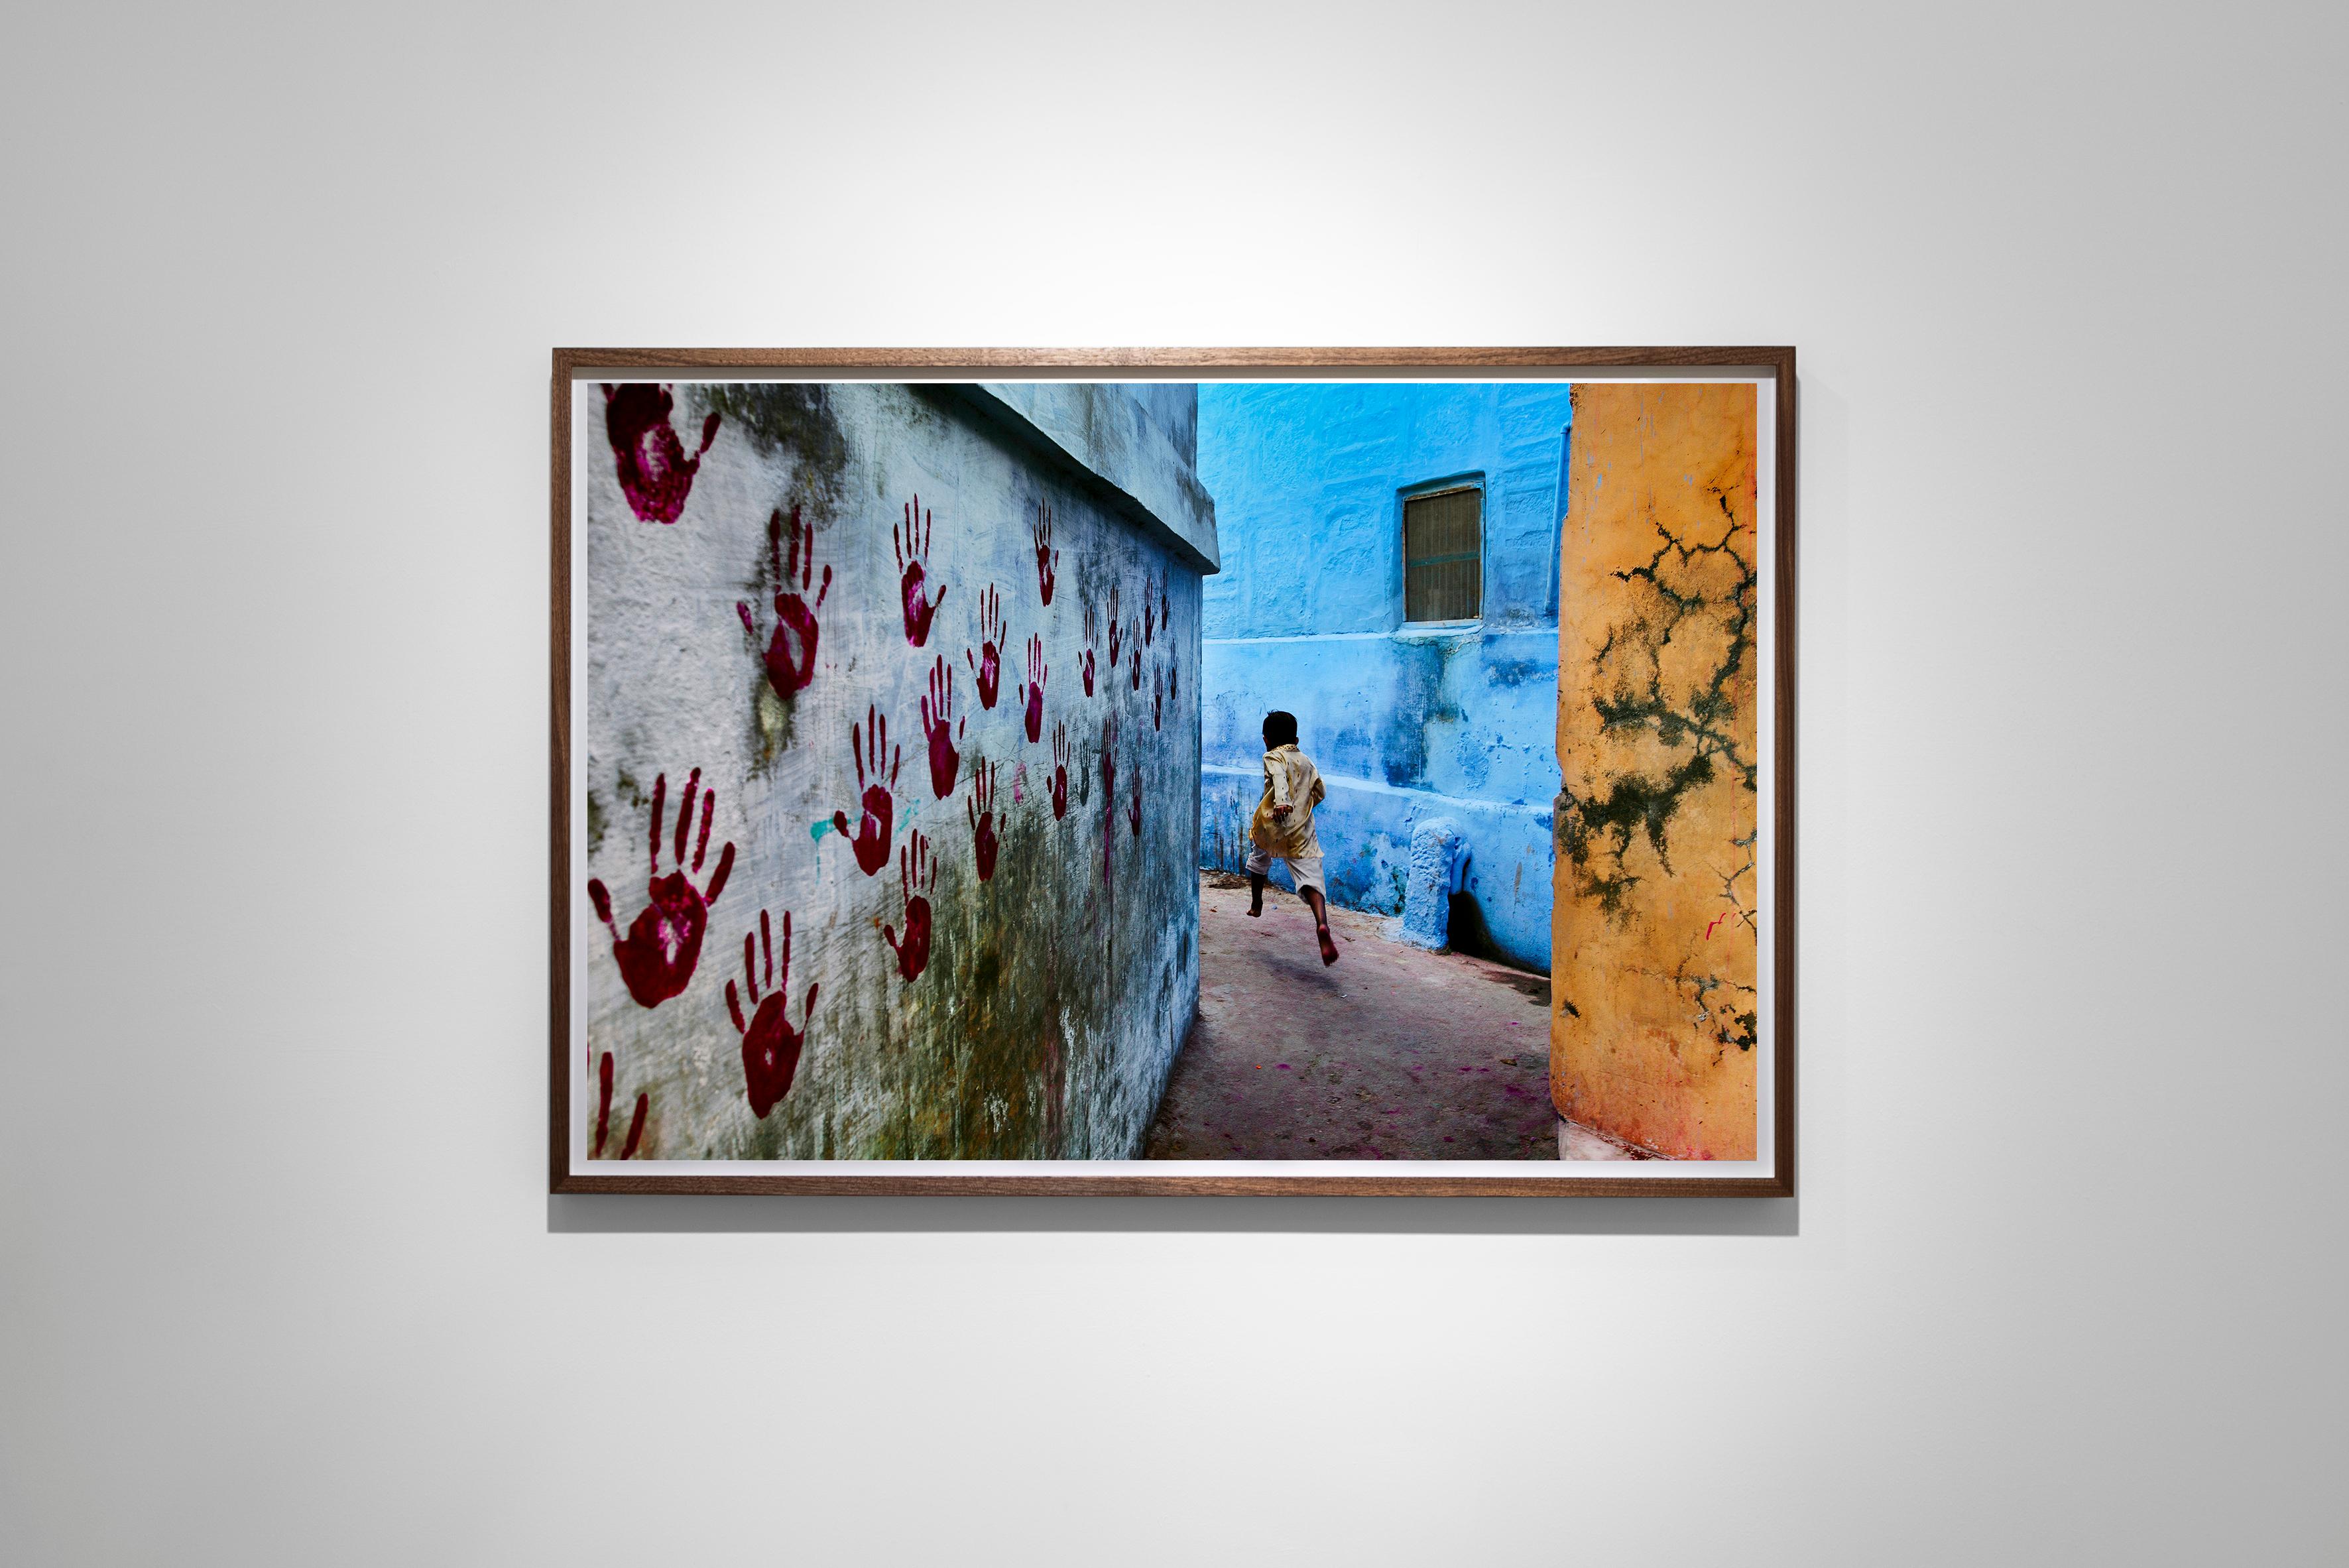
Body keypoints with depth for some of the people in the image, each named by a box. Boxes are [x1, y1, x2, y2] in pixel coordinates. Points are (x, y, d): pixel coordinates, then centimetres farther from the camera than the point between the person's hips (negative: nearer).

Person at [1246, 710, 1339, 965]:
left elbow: (1280, 778, -20)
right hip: (1302, 832, 3)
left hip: (1271, 828, -2)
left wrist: (1282, 802, -37)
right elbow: (1320, 793, 20)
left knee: (1259, 856, 30)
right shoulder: (1306, 761, 18)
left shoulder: (1273, 757, 2)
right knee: (1310, 879, -9)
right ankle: (1322, 923, -34)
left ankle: (1256, 904, 43)